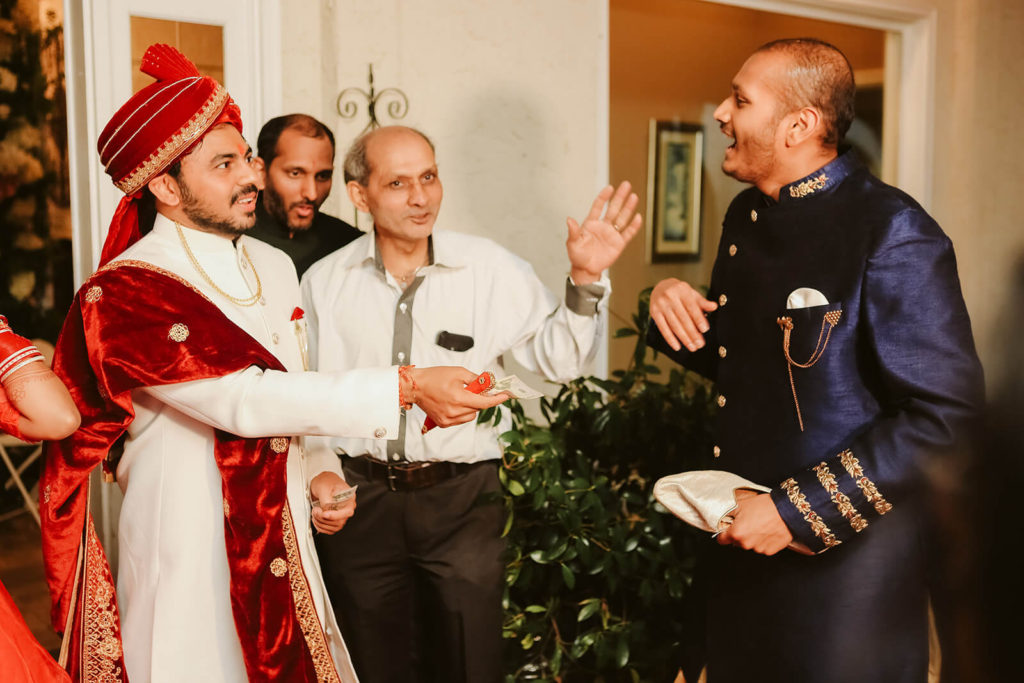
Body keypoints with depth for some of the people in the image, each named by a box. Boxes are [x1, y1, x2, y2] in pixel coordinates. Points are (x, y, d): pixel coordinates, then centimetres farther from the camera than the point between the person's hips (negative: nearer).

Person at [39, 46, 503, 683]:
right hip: (188, 558, -6)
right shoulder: (119, 295, -16)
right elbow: (243, 399, -26)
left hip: (287, 551, 6)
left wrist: (321, 471, -1)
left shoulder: (275, 267, 7)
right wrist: (406, 387, -29)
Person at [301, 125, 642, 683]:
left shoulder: (491, 269, -3)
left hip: (462, 496, -1)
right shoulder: (324, 281, 1)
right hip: (360, 497, 2)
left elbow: (557, 359, -4)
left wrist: (584, 281, -16)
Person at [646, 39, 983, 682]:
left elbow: (944, 406, -21)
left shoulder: (891, 231, -18)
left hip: (841, 556, -7)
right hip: (741, 539, 7)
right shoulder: (746, 216, 6)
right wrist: (677, 311, -6)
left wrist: (795, 510, -22)